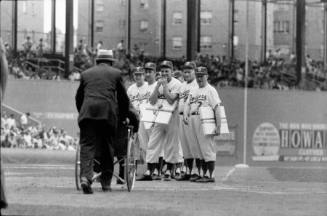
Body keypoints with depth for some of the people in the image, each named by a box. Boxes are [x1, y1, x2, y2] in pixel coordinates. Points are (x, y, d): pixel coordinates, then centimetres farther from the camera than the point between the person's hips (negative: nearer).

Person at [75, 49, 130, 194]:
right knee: (107, 148, 10)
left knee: (87, 146, -4)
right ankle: (106, 182, 14)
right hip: (108, 112, -1)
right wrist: (123, 116, 30)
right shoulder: (116, 73, 15)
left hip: (87, 112, 1)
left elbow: (78, 97, 24)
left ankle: (85, 177, -25)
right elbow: (123, 98, 18)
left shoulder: (86, 74, 20)